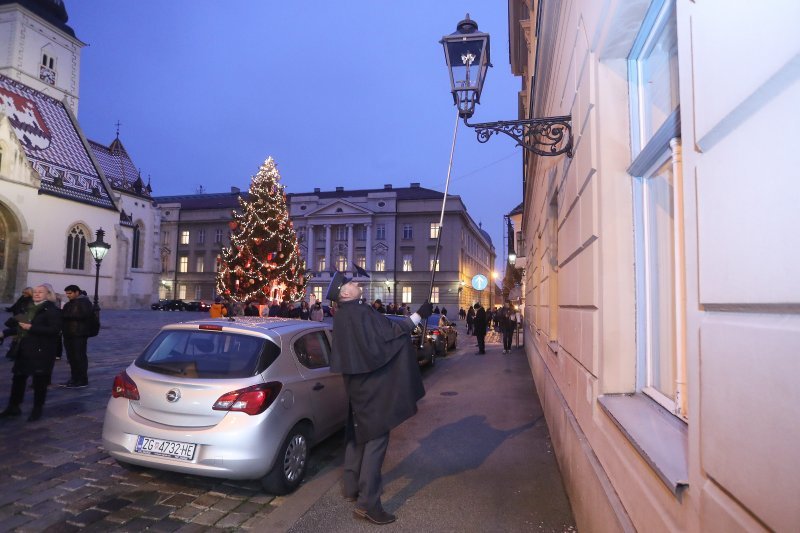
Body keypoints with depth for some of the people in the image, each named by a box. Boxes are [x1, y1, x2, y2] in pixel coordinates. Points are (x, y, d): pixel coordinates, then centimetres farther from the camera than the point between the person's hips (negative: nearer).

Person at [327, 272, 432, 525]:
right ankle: (367, 503, -3)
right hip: (373, 385, -10)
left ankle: (352, 486, 32)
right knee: (376, 438, -6)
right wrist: (418, 315, -19)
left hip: (357, 382, 10)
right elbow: (389, 333, -24)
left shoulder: (342, 317, 10)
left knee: (359, 433, 20)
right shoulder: (361, 312, -20)